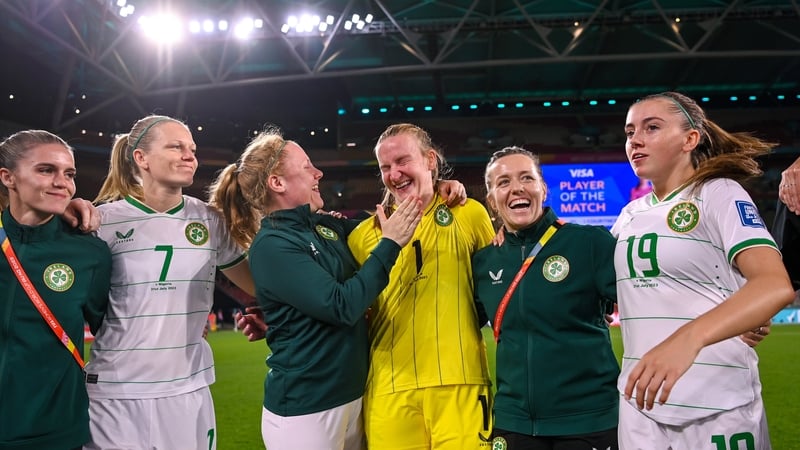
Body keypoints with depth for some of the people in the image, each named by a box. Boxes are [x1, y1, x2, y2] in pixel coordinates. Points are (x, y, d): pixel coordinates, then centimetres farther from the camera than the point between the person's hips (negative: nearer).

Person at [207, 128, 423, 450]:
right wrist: (391, 243, -17)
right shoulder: (272, 246, -16)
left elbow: (370, 229, 20)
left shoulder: (326, 225, 4)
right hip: (304, 408, -7)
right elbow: (342, 306, -23)